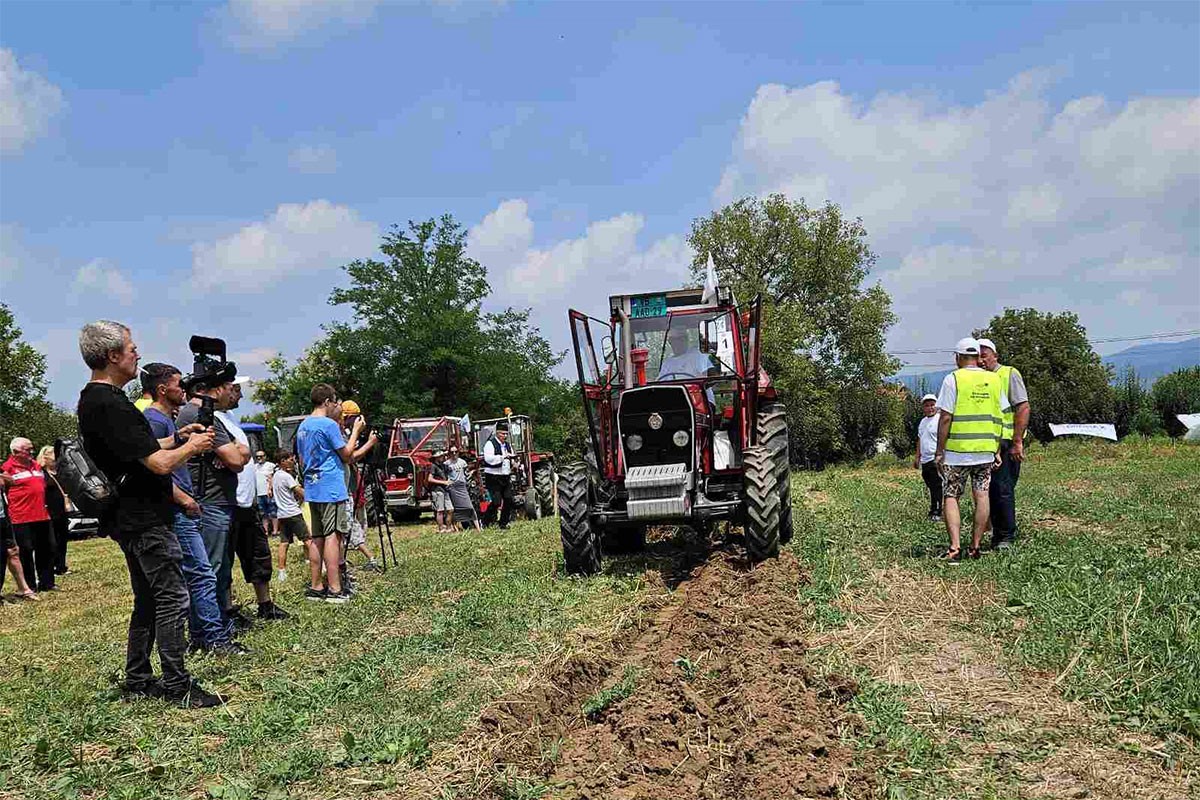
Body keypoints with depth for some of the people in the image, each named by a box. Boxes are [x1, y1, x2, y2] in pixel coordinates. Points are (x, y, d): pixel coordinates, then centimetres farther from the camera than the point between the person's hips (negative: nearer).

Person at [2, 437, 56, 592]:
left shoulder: (36, 465, 16)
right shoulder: (8, 468, -7)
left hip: (42, 516, 7)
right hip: (22, 519, -7)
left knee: (48, 549, 10)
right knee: (26, 552, 1)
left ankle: (46, 583, 20)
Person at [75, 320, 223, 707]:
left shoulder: (92, 399, 12)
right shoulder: (111, 405, -21)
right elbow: (160, 463, -24)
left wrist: (175, 438, 15)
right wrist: (192, 446, -6)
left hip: (129, 517, 11)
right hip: (144, 520, -11)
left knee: (148, 600, 17)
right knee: (173, 598, -5)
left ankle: (138, 679, 24)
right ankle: (177, 686, 0)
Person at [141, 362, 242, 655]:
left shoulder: (167, 418, 18)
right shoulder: (154, 420, -12)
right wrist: (183, 498, -18)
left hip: (184, 512, 11)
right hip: (177, 511, -11)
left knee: (195, 575, 12)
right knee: (202, 574, -10)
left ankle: (200, 635, 18)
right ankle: (215, 638, -6)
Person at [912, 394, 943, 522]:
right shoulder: (923, 422, 19)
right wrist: (917, 457, 24)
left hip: (935, 460, -8)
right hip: (925, 461, 8)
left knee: (937, 487, -7)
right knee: (931, 487, 12)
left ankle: (936, 513, -6)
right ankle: (933, 511, 17)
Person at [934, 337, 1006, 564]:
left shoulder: (953, 379, -7)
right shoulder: (994, 379, 7)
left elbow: (945, 417, -11)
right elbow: (999, 417, 9)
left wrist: (939, 450, -5)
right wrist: (997, 450, 15)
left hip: (957, 450, -4)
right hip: (986, 450, 4)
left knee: (950, 497, 2)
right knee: (981, 496, 8)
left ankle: (955, 548, -7)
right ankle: (975, 547, 12)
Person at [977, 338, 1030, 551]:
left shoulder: (1010, 374, -5)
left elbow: (1023, 408, -12)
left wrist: (1017, 442, -18)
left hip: (1006, 443, -7)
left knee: (1003, 489, -8)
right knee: (990, 491, 8)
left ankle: (1007, 537, -1)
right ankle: (997, 535, 16)